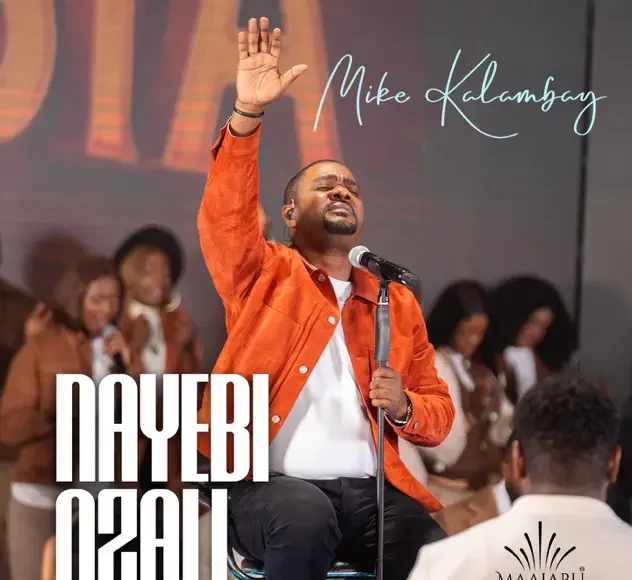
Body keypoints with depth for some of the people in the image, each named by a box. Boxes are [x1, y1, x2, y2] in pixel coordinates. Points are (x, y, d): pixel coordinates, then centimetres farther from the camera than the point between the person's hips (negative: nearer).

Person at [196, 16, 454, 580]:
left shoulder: (399, 303, 20)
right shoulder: (264, 274, 13)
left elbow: (440, 414, 21)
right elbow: (224, 217, -8)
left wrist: (403, 407, -3)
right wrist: (248, 112, -20)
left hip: (371, 489, 3)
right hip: (273, 484, -3)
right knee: (306, 518, -37)